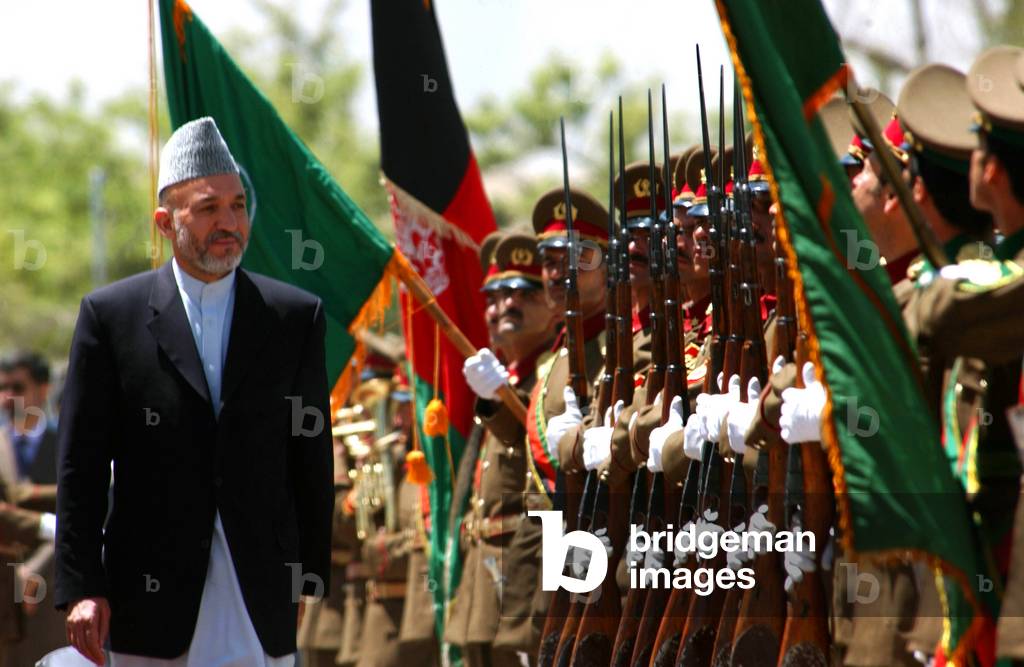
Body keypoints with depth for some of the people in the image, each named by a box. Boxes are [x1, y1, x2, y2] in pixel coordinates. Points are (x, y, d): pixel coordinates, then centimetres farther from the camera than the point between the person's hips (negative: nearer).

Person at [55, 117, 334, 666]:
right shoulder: (111, 314, 2)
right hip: (150, 607, -1)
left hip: (261, 598, 1)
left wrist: (309, 579, 4)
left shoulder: (296, 317, 7)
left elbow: (312, 461, 8)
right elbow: (80, 466, 0)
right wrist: (81, 589, -7)